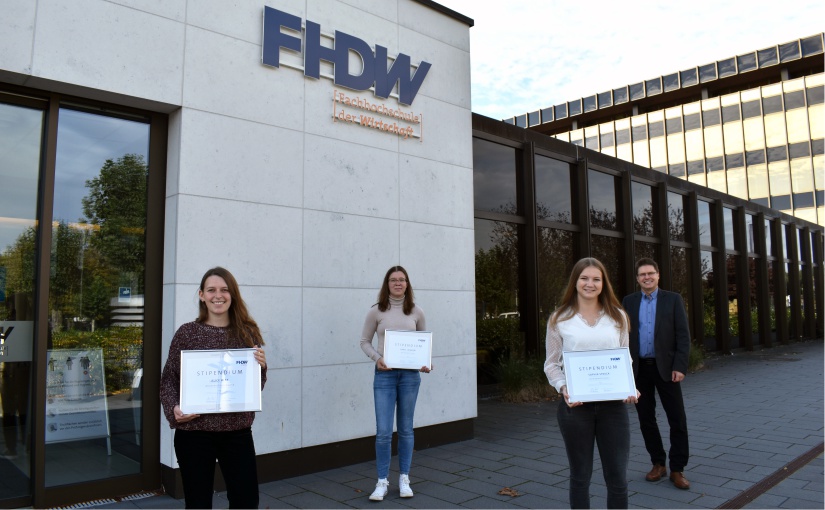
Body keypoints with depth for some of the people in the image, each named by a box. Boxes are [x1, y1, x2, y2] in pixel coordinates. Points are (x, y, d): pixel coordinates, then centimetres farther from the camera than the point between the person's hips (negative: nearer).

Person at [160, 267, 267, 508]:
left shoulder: (248, 332, 4)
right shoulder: (187, 332, -1)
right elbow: (168, 379, 2)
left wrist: (261, 366, -10)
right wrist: (174, 409, -15)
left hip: (238, 430, 2)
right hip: (194, 432, -1)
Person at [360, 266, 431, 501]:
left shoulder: (416, 312, 4)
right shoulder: (376, 311, -1)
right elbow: (365, 341, 4)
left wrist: (426, 363, -5)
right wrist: (376, 358, -14)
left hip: (410, 374, 2)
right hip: (384, 374, -1)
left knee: (406, 429, 11)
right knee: (383, 431, -2)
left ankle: (404, 479, 25)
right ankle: (382, 482, 14)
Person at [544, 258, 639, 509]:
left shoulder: (618, 317, 9)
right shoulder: (559, 319, 1)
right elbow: (551, 364, 3)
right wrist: (563, 387, -15)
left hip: (613, 403, 2)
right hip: (575, 404, -1)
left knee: (618, 477, 6)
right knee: (580, 475, 11)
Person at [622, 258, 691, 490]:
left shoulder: (673, 299, 1)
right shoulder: (628, 302, 6)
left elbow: (683, 335, -4)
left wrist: (680, 367, -12)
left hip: (666, 367, -2)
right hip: (639, 369, 2)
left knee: (677, 419, 0)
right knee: (646, 419, 8)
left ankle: (677, 469, 11)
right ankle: (658, 463, 22)